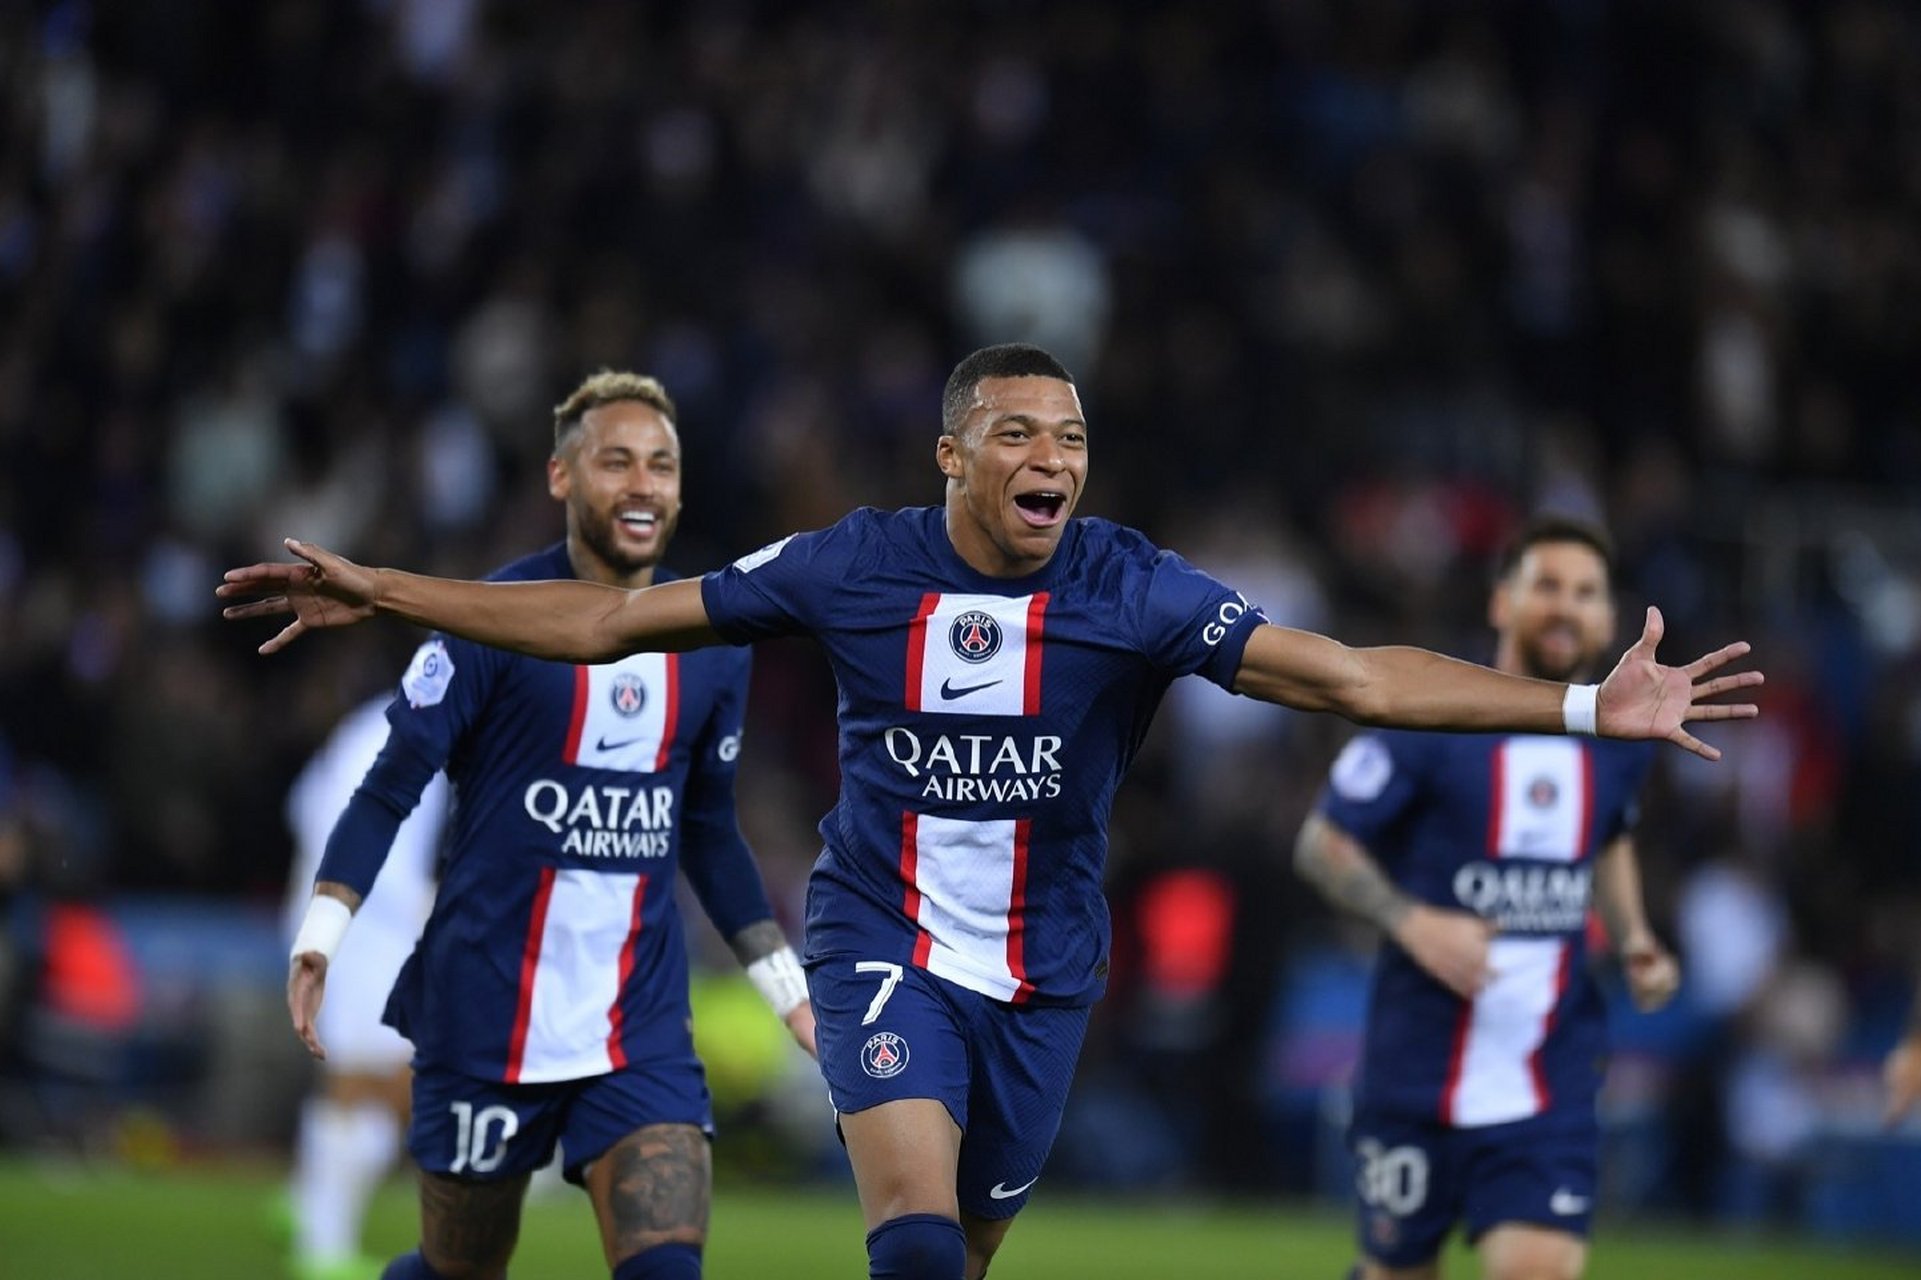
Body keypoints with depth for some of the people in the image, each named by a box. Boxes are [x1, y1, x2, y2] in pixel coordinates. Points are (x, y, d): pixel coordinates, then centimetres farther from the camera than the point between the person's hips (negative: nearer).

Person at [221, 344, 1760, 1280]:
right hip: (881, 940, -2)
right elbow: (611, 618, -2)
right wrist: (379, 591, -3)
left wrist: (1586, 707, -27)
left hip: (1042, 972, 2)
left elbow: (1352, 676, -17)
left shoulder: (1132, 589, -12)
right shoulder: (857, 566, -9)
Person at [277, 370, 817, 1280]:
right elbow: (389, 789, -6)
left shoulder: (713, 644, 8)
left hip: (642, 1026, 3)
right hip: (484, 1023, -3)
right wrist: (320, 937, -17)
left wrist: (786, 985, 18)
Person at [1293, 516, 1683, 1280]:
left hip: (1551, 1086, 2)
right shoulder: (1426, 722, -10)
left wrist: (1634, 944, 8)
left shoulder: (1621, 739, 5)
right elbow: (1322, 844, -5)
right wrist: (1413, 922, -21)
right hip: (1418, 1068, -2)